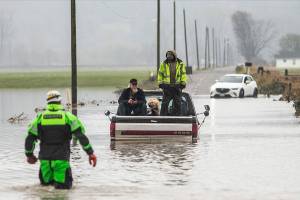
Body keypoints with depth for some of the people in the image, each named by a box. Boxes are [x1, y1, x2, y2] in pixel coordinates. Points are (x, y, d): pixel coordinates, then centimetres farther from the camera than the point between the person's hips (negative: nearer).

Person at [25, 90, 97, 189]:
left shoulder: (40, 117, 2)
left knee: (45, 182, 22)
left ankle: (49, 180, -4)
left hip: (45, 158, 2)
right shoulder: (67, 116, -3)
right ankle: (59, 181, -17)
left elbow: (30, 139, 5)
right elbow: (81, 136, -8)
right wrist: (90, 153, -4)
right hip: (61, 159, -2)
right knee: (65, 184, 7)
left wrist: (29, 155, 21)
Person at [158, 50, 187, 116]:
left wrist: (183, 83, -1)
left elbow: (183, 74, 6)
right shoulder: (164, 64, 2)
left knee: (177, 103, 7)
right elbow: (160, 74, 9)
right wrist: (160, 83, 2)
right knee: (165, 103, -3)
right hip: (167, 87, 0)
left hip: (177, 87, 1)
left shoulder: (180, 64, 2)